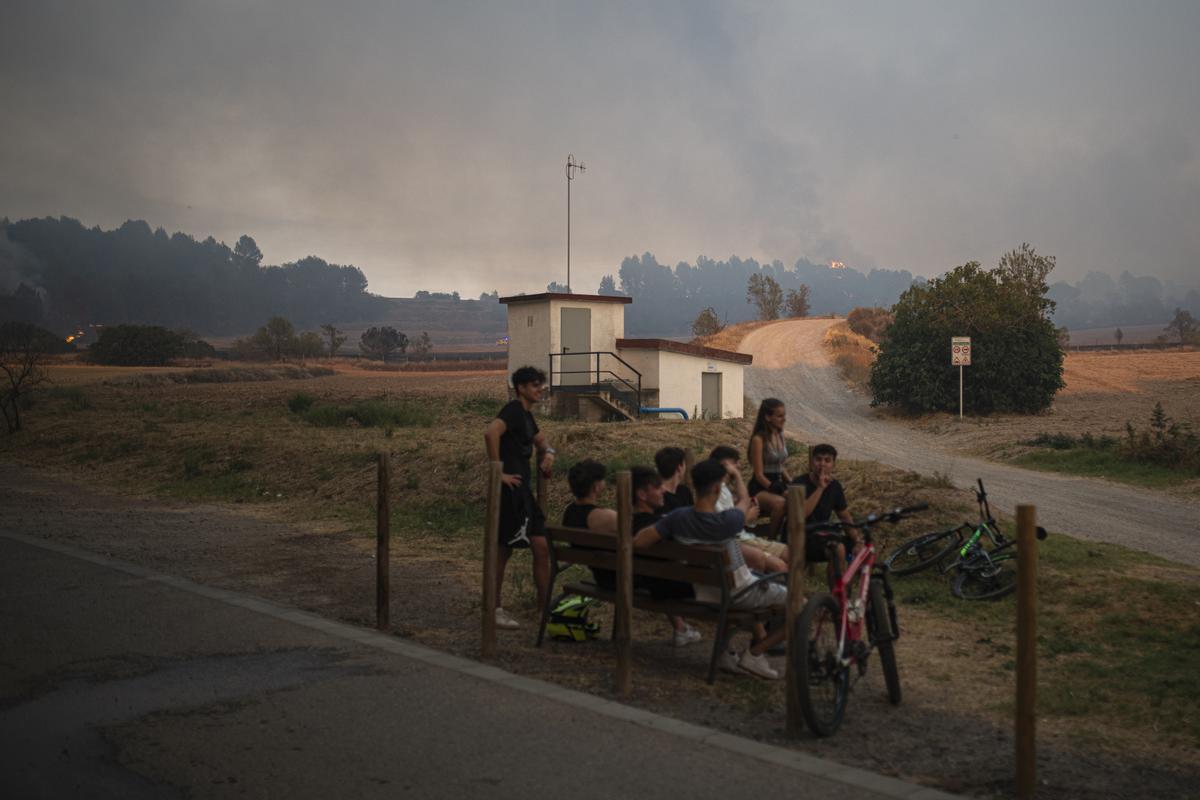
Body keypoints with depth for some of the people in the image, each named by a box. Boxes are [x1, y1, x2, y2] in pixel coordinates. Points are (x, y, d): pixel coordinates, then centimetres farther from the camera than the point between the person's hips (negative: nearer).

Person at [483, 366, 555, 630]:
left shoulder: (526, 415, 16)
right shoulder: (513, 410, -12)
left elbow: (540, 439, 33)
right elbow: (491, 432, -31)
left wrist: (548, 452, 9)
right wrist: (498, 471, -25)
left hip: (523, 490, 10)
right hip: (509, 490, -10)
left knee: (541, 548, 9)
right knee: (502, 551, -3)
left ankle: (545, 607, 16)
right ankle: (493, 609, 6)